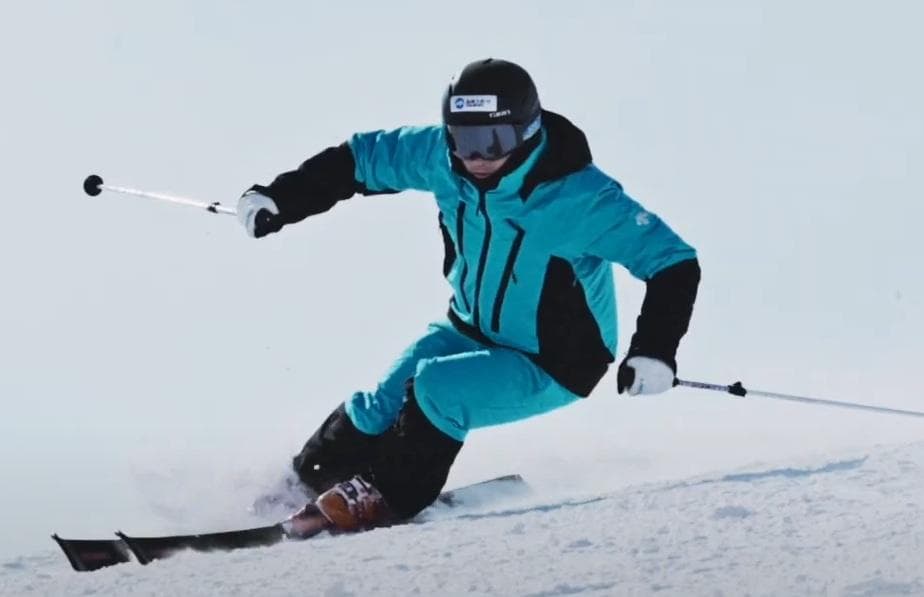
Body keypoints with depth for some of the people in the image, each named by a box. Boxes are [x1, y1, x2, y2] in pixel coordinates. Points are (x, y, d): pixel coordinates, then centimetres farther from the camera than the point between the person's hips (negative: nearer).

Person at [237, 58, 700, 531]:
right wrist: (279, 198, -10)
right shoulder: (441, 156, -17)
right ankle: (309, 476, 20)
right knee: (381, 407, -6)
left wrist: (654, 352, -40)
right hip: (471, 330, 6)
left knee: (435, 389, -25)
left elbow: (675, 264, -28)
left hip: (552, 367, -5)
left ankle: (391, 497, -3)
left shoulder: (581, 198, -31)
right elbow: (362, 157, -1)